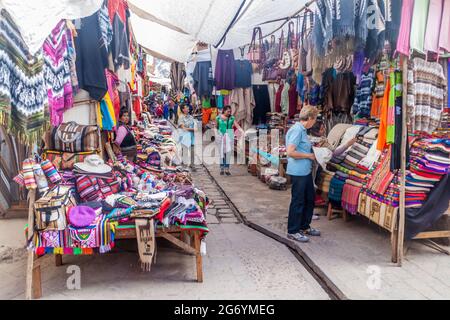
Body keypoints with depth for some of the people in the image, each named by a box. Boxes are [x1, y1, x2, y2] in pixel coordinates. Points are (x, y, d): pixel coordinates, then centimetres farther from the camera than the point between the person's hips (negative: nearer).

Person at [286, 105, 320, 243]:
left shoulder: (302, 130, 12)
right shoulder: (297, 130, -18)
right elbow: (290, 152, -25)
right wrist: (309, 156, -16)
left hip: (306, 171, 10)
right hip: (298, 172, -10)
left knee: (309, 199, 18)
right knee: (298, 201, 0)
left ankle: (304, 227, 33)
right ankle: (293, 231, 13)